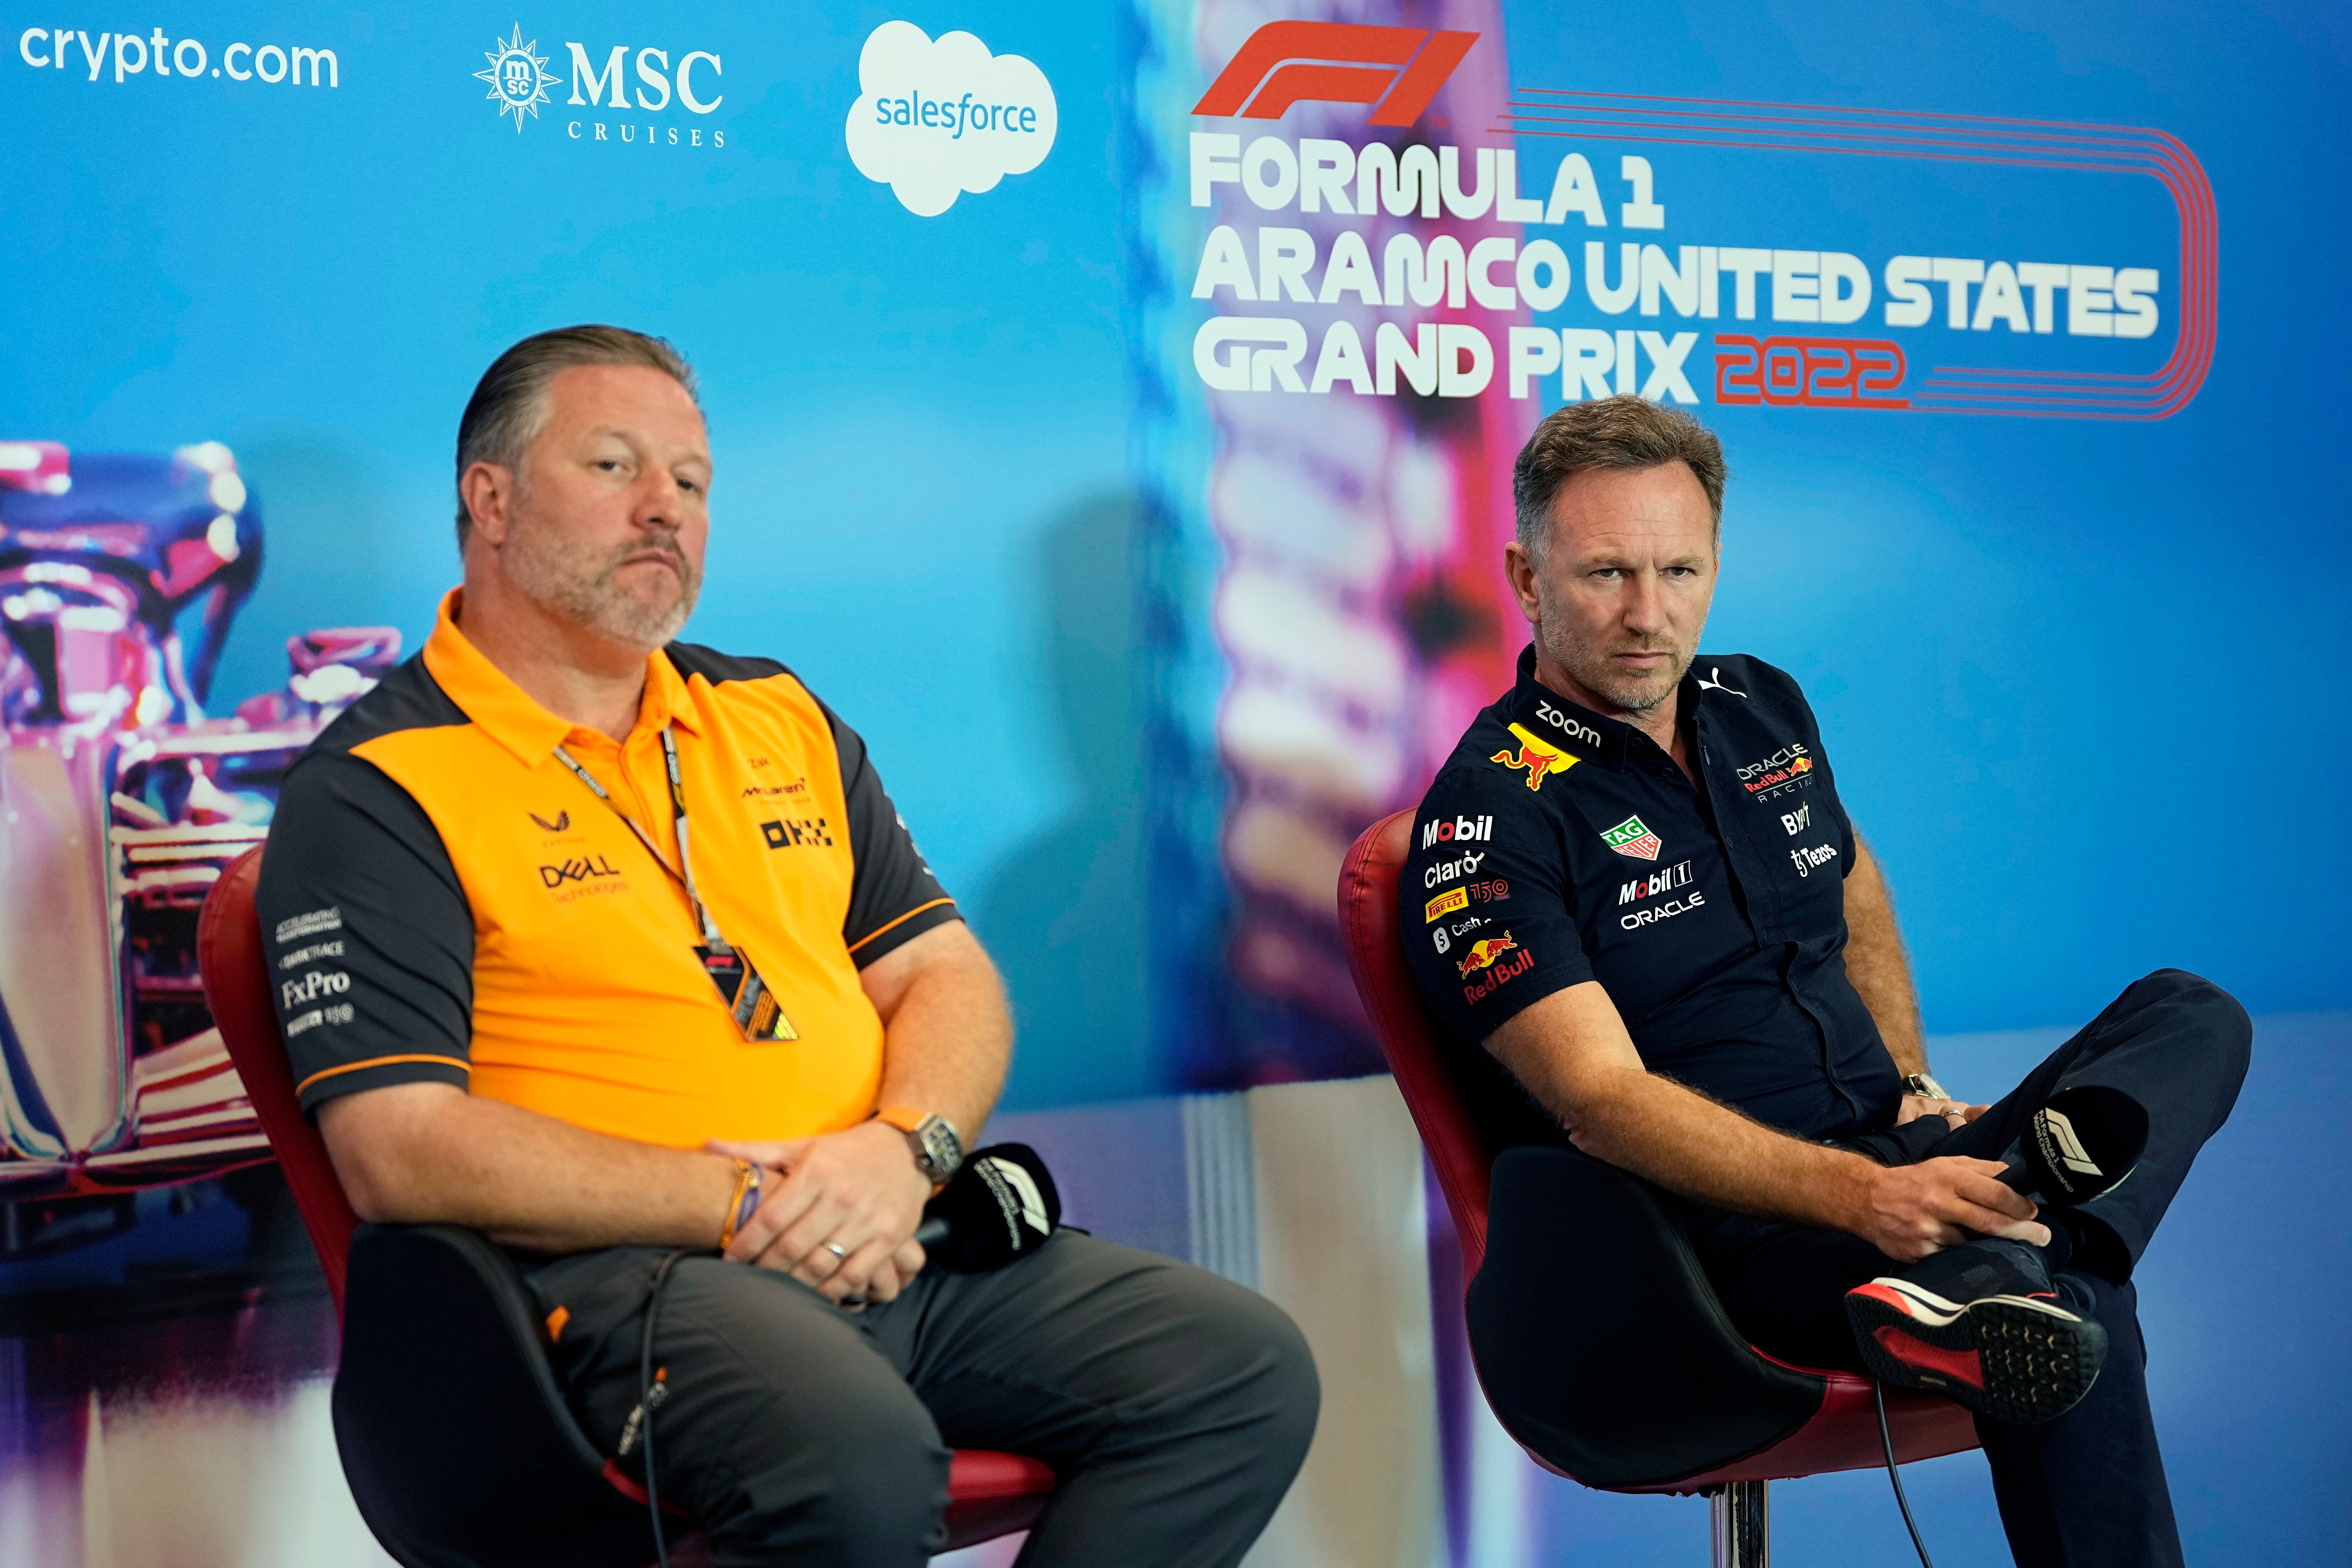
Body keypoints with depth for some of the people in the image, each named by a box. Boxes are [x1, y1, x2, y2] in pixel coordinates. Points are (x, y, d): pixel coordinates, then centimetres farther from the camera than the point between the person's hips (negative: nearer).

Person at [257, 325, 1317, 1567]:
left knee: (1247, 1370, -11)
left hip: (894, 1230, 7)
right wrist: (743, 1205, -13)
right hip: (627, 1264, -6)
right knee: (862, 1464, -37)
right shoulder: (370, 794, 0)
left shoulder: (780, 718, 21)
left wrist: (905, 1148, -6)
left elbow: (945, 974, 17)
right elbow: (399, 1151, -11)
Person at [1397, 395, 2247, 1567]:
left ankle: (1990, 1272, -35)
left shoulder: (1761, 707, 13)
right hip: (1728, 1234, -9)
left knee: (2194, 1017, -9)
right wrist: (1865, 1197, -34)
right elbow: (1602, 1101, -22)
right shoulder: (1488, 818, -12)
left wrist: (1911, 1086, 13)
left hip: (1887, 1163, 9)